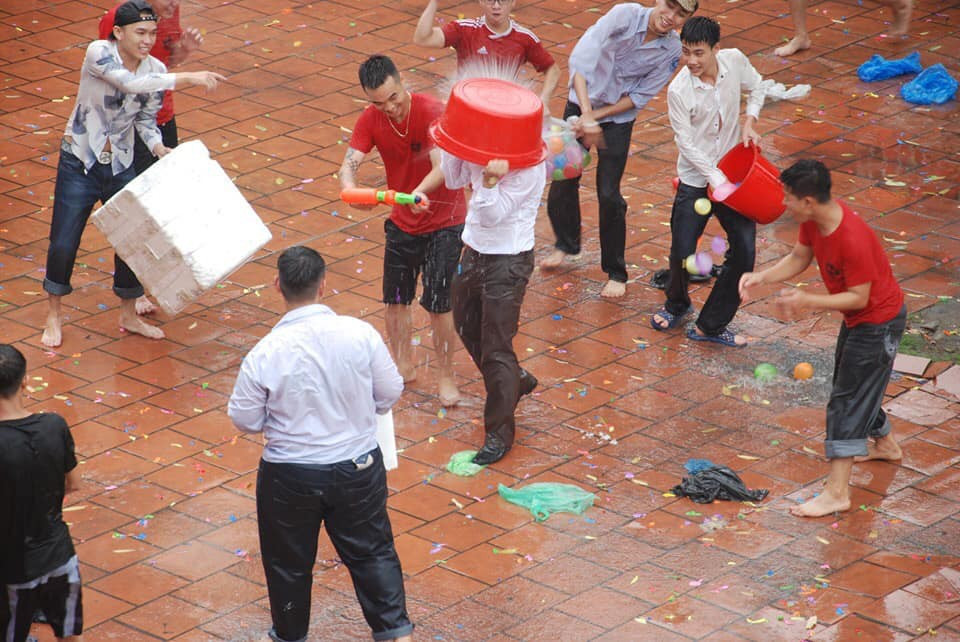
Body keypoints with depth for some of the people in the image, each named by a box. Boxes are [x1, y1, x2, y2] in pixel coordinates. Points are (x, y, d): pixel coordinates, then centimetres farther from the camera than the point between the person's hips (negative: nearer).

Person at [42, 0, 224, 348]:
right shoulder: (98, 53, -22)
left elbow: (146, 119, 6)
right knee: (63, 243, 2)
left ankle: (128, 314, 27)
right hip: (79, 163, -4)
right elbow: (132, 83, -37)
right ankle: (54, 315, 22)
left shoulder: (156, 69, -6)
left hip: (121, 166, 4)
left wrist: (158, 147, -14)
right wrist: (188, 78, -40)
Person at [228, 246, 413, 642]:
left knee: (289, 563, 20)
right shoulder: (360, 334, -17)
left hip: (289, 476, -1)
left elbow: (244, 419, -9)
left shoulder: (265, 354, -21)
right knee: (372, 552, 20)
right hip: (358, 467, 1)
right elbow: (391, 392, -3)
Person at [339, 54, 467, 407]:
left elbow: (442, 165, -36)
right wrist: (350, 188, -44)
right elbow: (349, 162, -20)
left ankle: (446, 376, 13)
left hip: (444, 222, -5)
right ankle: (404, 365, 35)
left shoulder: (432, 111, -25)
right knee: (395, 298, 14)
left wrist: (421, 192, -57)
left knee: (439, 303, -4)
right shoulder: (370, 120, -10)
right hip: (402, 222, 5)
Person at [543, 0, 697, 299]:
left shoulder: (672, 50, -15)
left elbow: (640, 97, -9)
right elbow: (580, 58, -28)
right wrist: (587, 116, -32)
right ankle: (565, 244, 39)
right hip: (582, 103, 0)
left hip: (618, 117, 0)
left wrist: (597, 116, -18)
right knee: (564, 181, 11)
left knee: (609, 195, -4)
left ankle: (615, 273, 14)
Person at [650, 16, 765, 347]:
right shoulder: (678, 90, -23)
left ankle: (710, 326, 9)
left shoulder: (734, 60, -12)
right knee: (682, 252, 2)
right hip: (695, 179, -3)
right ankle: (677, 304, 37)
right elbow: (687, 144, -19)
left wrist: (749, 122, -6)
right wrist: (717, 179, -24)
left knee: (744, 250, -3)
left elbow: (755, 88, 10)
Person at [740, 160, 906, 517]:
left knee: (848, 398, -8)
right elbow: (798, 258, 3)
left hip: (878, 323, -9)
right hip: (857, 318, 9)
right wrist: (761, 278, -12)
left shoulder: (853, 240, -37)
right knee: (857, 388, 27)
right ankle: (885, 445, 52)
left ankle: (837, 493, -5)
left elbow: (859, 297, -29)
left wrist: (809, 301, -35)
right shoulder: (813, 221, -11)